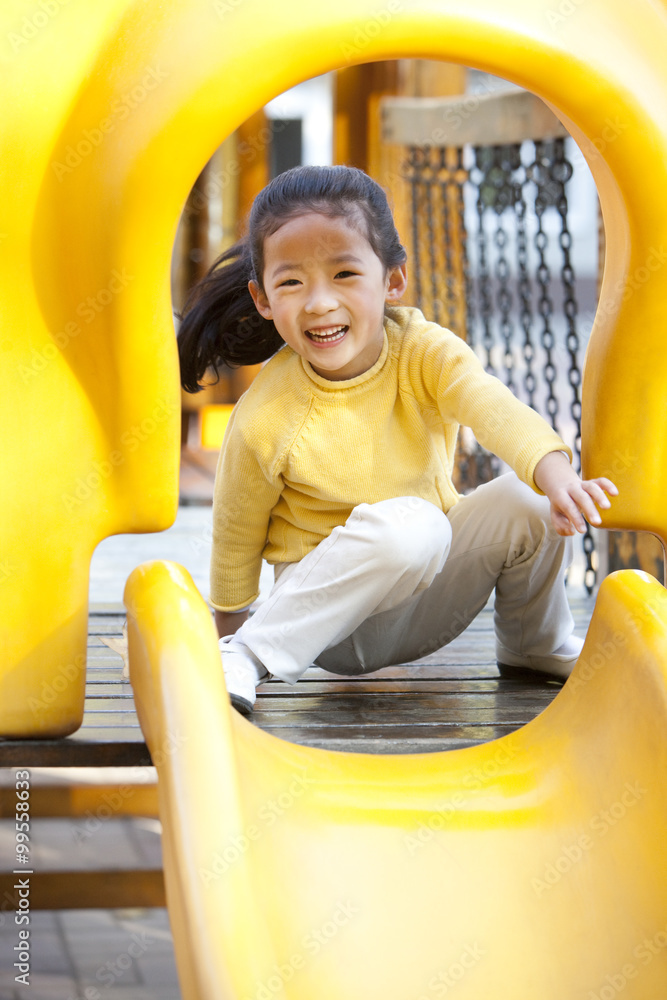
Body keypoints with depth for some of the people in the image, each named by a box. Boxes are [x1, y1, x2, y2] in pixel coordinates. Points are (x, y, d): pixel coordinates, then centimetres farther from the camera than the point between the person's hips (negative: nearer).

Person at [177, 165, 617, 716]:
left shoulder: (425, 351, -15)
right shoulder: (265, 421, -21)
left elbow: (494, 408, -34)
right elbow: (237, 535, -5)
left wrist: (555, 471, -53)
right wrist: (231, 622, 9)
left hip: (430, 598, 4)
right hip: (331, 611, -4)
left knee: (528, 500, -21)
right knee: (409, 524, -35)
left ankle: (534, 644, 8)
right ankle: (248, 657, -24)